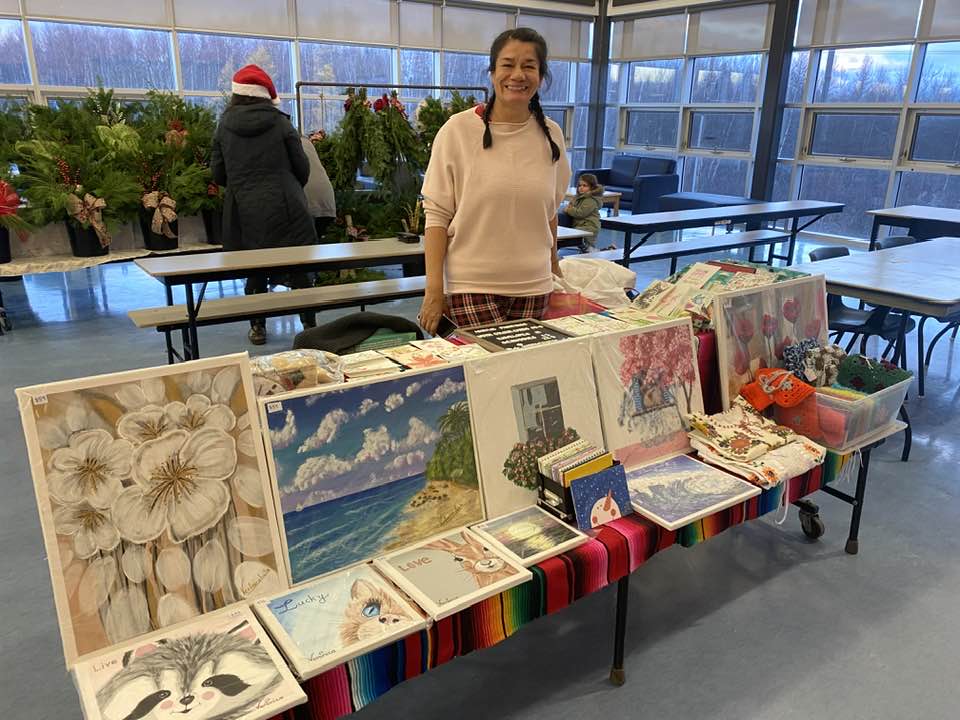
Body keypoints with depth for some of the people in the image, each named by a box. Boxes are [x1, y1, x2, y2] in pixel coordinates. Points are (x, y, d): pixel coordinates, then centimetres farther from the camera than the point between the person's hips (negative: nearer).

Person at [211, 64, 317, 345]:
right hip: (284, 209, -2)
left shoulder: (224, 127, 2)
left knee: (254, 270, 13)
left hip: (244, 213, 2)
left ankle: (258, 328, 19)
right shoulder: (280, 122, -3)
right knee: (299, 269, 7)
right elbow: (302, 167, 1)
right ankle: (309, 325, 12)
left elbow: (218, 174, 7)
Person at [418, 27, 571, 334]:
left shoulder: (551, 135, 6)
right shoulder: (458, 130, -5)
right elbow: (437, 215, -6)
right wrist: (434, 290, -10)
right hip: (472, 286, -4)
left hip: (533, 286, 4)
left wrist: (554, 267, 23)